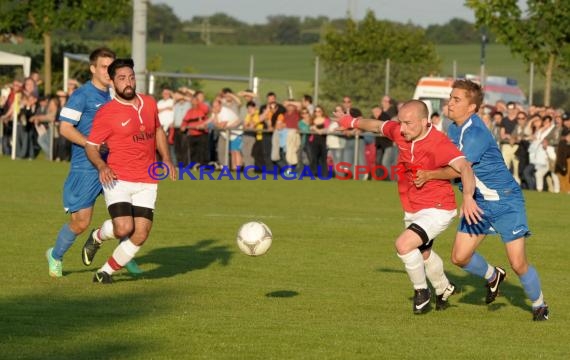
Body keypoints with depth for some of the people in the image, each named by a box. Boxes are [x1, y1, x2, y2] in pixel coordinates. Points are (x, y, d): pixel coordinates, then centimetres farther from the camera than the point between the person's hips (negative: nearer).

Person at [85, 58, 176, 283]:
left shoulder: (149, 103, 10)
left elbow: (158, 130, 26)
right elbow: (91, 146, -4)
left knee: (140, 236, -4)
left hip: (146, 183, 5)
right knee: (124, 228, -21)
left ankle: (106, 271, 13)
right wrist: (101, 166, -23)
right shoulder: (106, 113, -7)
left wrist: (166, 159, 14)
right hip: (118, 180, -5)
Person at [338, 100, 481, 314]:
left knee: (404, 245, -26)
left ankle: (421, 291, 0)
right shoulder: (399, 132, -9)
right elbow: (378, 126, 13)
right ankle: (444, 290, 56)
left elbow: (464, 168, -42)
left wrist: (467, 197, -60)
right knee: (423, 254, 28)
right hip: (412, 211, 8)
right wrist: (354, 122, 31)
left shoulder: (439, 144, -30)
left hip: (437, 210, -8)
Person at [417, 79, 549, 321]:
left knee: (518, 263, -9)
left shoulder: (477, 133, -24)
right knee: (460, 257, 0)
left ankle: (539, 305, 14)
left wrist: (429, 175, -10)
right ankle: (493, 277, 29)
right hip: (478, 202, 8)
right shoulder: (454, 129, 4)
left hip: (505, 201, -8)